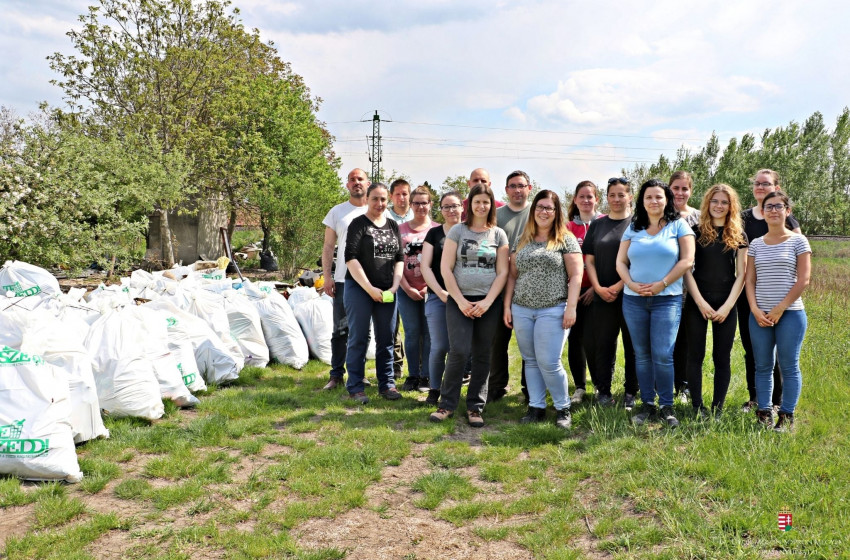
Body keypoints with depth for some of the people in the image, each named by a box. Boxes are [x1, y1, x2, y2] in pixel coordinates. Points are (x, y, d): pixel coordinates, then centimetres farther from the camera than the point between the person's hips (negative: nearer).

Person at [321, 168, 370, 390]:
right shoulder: (337, 212, 7)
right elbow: (328, 247, 7)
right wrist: (327, 277, -2)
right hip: (343, 280, 0)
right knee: (341, 329, 5)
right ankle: (336, 375, 12)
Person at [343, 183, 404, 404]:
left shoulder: (393, 226, 13)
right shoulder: (358, 224, -2)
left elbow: (399, 259, 14)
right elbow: (351, 258, -9)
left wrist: (394, 286, -1)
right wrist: (369, 288, -14)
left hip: (386, 292, 4)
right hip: (359, 288, -4)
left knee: (386, 339, 7)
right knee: (359, 338, 0)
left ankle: (387, 384, 18)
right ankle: (355, 388, 7)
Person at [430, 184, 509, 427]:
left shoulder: (498, 234, 8)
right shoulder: (457, 231, 3)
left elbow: (502, 272, 4)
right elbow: (445, 268, -1)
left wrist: (487, 302, -8)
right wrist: (460, 300, -8)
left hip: (489, 302, 2)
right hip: (459, 300, -2)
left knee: (482, 355, 5)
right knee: (459, 351, -13)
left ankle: (475, 407, 16)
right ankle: (447, 403, 3)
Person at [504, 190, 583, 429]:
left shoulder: (566, 239, 0)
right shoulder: (522, 241, 12)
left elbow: (575, 276, -5)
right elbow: (512, 275, 14)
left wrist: (571, 307, -12)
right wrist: (507, 306, 8)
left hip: (553, 310, -4)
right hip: (522, 310, 5)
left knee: (548, 362, -6)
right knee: (530, 361, 9)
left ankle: (563, 408, 12)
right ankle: (536, 407, 19)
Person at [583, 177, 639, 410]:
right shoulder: (597, 225, 11)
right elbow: (589, 260, 9)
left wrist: (618, 287, -13)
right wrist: (598, 287, -6)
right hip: (602, 297, 3)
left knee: (632, 345, 4)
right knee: (602, 344, 5)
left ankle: (631, 393, 15)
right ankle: (604, 391, 17)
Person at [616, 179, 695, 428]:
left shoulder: (678, 225, 2)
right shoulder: (633, 228, 12)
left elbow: (687, 260, -5)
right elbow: (620, 261, 9)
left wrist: (662, 284, -12)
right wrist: (631, 284, -8)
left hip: (667, 299, -3)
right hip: (634, 299, 4)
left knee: (662, 355, -8)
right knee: (641, 354, 7)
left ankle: (667, 407, 5)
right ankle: (647, 405, 16)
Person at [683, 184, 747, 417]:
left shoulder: (739, 236, 6)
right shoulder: (696, 232, 3)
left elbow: (741, 274, 3)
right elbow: (686, 269, -2)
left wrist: (727, 306, -7)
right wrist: (700, 302, -10)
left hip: (726, 304, 1)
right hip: (697, 302, -1)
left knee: (722, 357, 4)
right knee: (696, 355, 1)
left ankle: (717, 409, 12)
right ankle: (697, 407, 9)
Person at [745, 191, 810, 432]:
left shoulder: (798, 241, 0)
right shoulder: (756, 245, 10)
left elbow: (803, 280, -6)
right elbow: (750, 280, 8)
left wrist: (779, 309, -10)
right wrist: (755, 309, -6)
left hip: (790, 313, -3)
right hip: (759, 315, 3)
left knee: (789, 367, 2)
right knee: (762, 366, 8)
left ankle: (787, 416, 11)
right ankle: (764, 413, 16)